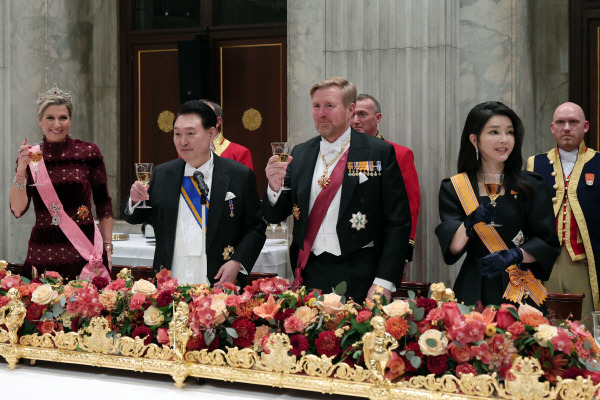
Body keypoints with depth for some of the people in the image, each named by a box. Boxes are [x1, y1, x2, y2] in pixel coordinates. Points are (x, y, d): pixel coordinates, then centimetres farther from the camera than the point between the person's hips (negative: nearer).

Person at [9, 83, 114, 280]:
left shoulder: (88, 152, 3)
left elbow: (104, 205, 7)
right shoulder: (30, 156, 7)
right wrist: (21, 171, -13)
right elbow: (17, 209, -1)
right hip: (42, 254, 1)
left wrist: (107, 246, 2)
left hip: (84, 250, -1)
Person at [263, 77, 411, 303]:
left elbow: (397, 222, -5)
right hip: (309, 276, 3)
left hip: (358, 280, -3)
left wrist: (384, 282, -13)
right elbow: (274, 217, 12)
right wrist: (275, 187, -10)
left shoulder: (379, 153, -2)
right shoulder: (300, 154, 10)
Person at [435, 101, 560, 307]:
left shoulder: (531, 185, 6)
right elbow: (451, 249, -7)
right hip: (474, 291, 0)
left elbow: (547, 243, -1)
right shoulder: (453, 188, 4)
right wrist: (469, 223, -26)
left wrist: (513, 256, -18)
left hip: (521, 291, 1)